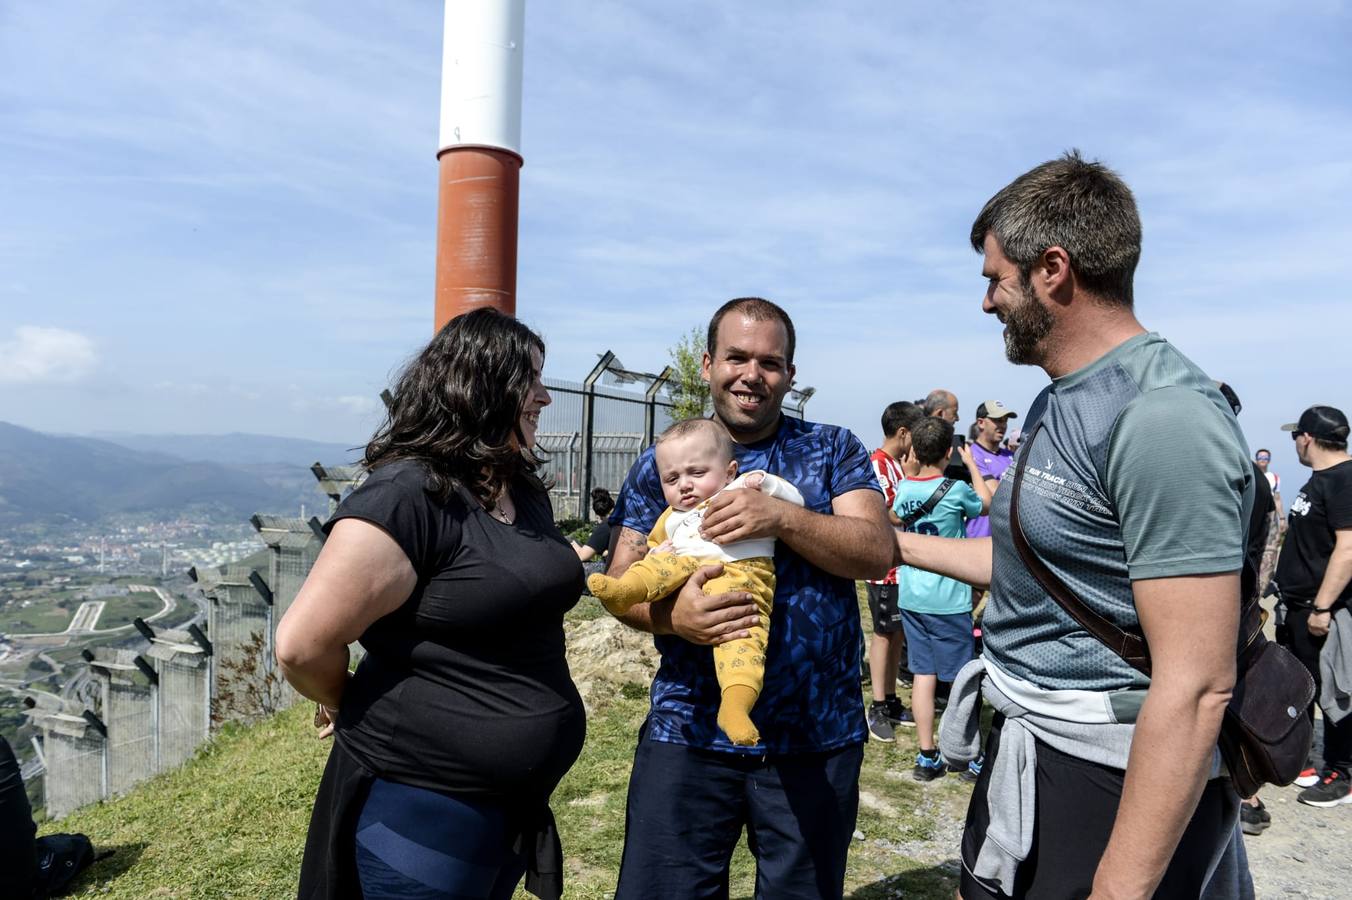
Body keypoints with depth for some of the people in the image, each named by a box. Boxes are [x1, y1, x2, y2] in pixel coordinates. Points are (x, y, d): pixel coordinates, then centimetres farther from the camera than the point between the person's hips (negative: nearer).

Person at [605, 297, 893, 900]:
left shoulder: (833, 450, 4)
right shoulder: (662, 465, 5)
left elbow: (877, 552, -8)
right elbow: (620, 583, 0)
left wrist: (781, 517, -23)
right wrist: (672, 614, -22)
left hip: (816, 737, 0)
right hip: (687, 731, 0)